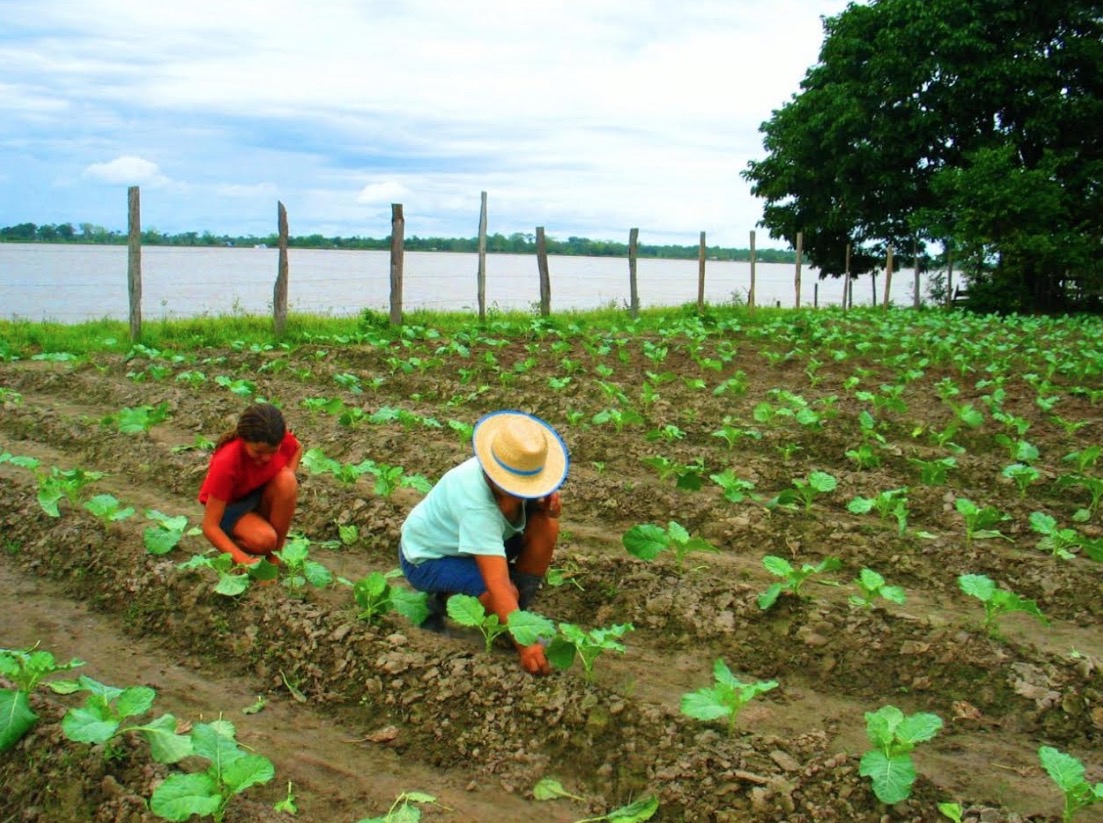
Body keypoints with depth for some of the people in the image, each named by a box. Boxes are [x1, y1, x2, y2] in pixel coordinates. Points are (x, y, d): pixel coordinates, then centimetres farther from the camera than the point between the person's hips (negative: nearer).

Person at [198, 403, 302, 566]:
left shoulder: (282, 440, -25)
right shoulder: (226, 463, -36)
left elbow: (298, 448, 5)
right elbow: (210, 526, -33)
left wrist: (287, 480, -14)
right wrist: (245, 561, -43)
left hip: (261, 494, 5)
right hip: (230, 505, -4)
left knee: (287, 480, -31)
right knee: (264, 540, -35)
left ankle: (276, 555, -15)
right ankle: (237, 539, 2)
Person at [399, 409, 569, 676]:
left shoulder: (516, 473, -21)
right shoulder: (475, 504, -41)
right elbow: (497, 584, -46)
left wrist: (549, 503, -26)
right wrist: (523, 642, -53)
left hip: (479, 539, 7)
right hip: (427, 557, -7)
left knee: (546, 525, -19)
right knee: (505, 593, -34)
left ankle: (521, 610, -2)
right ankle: (442, 603, -3)